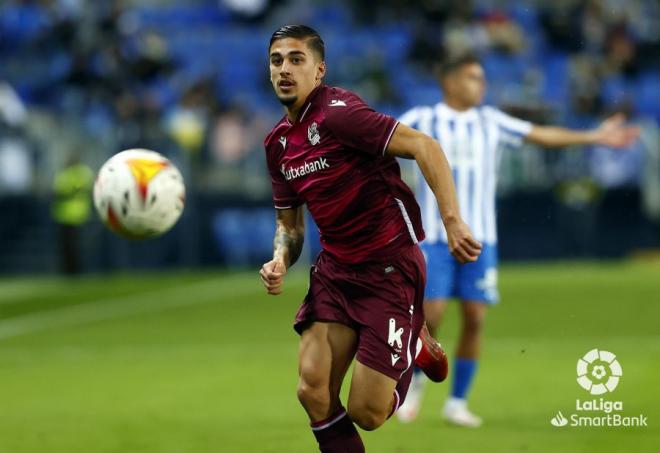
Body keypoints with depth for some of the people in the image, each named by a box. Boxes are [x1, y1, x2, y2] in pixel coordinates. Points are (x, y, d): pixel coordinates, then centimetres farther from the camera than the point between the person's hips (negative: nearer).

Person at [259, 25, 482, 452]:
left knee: (367, 413, -6)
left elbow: (424, 146, -25)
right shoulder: (278, 143, 9)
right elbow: (290, 222, 19)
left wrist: (453, 221, -35)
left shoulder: (336, 112, -17)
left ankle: (417, 347, 26)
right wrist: (280, 260, -4)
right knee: (313, 391, -11)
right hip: (336, 268, 7)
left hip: (390, 268, -7)